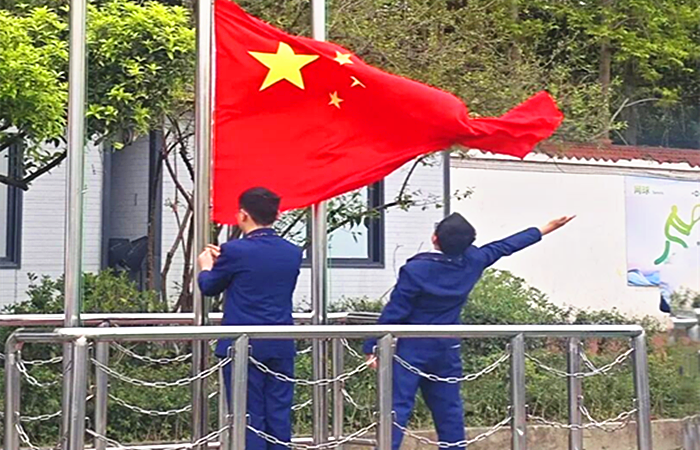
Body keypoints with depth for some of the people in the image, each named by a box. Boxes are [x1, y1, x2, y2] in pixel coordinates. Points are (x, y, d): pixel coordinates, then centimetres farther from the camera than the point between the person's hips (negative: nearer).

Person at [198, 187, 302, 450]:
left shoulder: (234, 251, -11)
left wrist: (206, 267, 28)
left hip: (243, 348, -5)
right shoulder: (292, 253, 5)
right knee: (279, 417, 9)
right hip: (281, 348, 5)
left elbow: (209, 287, 4)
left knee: (249, 418, 1)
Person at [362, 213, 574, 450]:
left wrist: (372, 346, -5)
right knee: (449, 410, 15)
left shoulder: (414, 270, -16)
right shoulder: (471, 262, -2)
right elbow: (505, 246, 13)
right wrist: (544, 229, 27)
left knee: (397, 408, -7)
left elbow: (393, 313, -13)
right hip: (446, 351, 5)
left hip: (412, 350, -5)